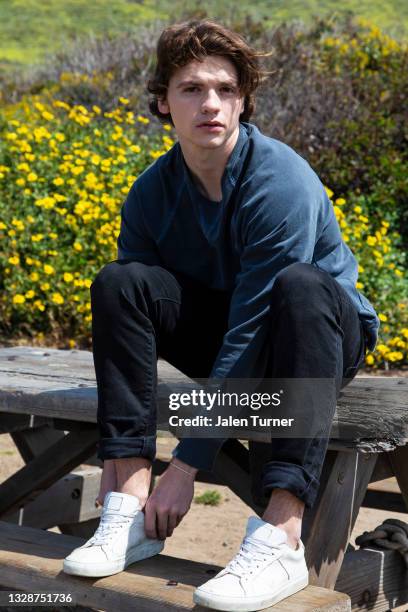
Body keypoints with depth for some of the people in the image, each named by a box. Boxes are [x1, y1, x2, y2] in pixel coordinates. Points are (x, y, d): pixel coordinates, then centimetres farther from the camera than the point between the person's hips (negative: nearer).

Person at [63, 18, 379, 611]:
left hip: (326, 331, -4)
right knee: (117, 282, -19)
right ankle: (131, 506, -24)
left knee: (301, 286, -39)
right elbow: (127, 315, -7)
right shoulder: (152, 193, -7)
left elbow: (249, 329, -28)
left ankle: (280, 537, -45)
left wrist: (187, 466, -28)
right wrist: (120, 461, -16)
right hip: (221, 335, 5)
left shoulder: (282, 182, -25)